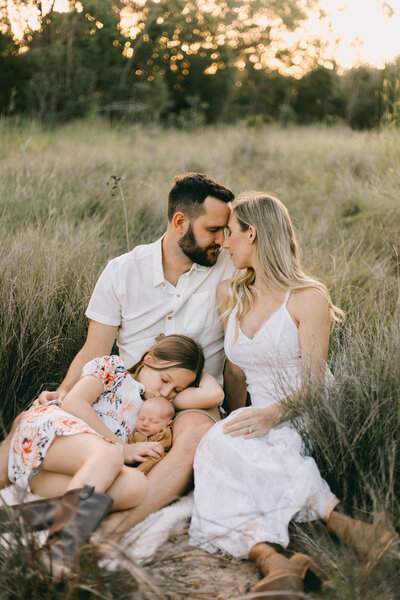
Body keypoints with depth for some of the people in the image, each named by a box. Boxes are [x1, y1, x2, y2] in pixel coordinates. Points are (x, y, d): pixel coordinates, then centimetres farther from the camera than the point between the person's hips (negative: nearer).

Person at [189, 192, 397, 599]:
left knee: (224, 443, -34)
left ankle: (350, 527, -43)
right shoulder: (229, 295, 15)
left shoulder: (309, 299, -4)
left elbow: (312, 383, -10)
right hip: (259, 422, 5)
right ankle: (274, 561, -49)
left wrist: (275, 413, -30)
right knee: (218, 443, -30)